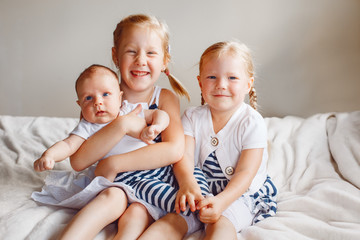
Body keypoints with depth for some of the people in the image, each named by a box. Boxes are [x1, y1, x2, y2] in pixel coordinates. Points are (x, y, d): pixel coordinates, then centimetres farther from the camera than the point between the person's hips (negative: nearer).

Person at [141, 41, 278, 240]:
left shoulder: (252, 122, -11)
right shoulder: (192, 117, 1)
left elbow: (245, 173, -17)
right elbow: (184, 155, -12)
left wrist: (221, 201, -37)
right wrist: (187, 181, -37)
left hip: (241, 193, -3)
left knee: (220, 222, -32)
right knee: (173, 215, -25)